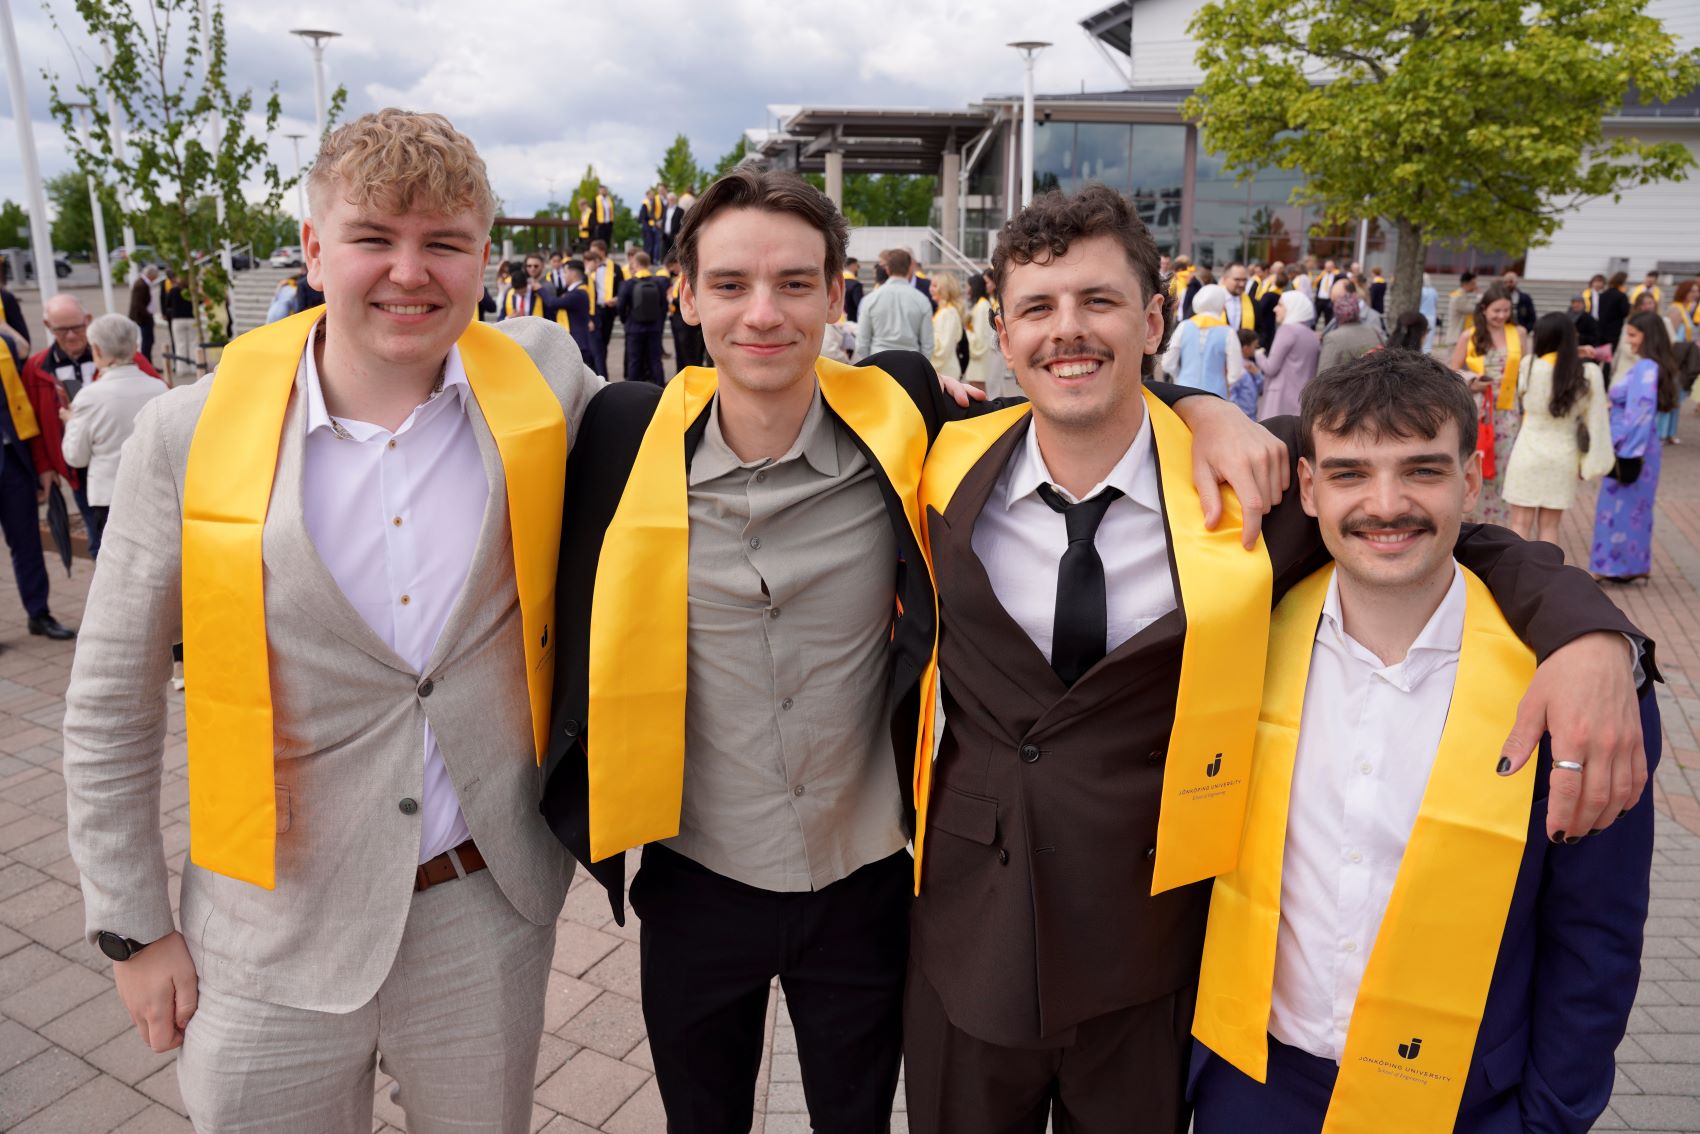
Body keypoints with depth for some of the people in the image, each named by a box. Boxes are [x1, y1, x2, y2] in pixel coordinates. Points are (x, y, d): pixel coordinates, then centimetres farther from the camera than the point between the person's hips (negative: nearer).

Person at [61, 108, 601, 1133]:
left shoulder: (545, 383, -9)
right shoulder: (190, 436, -10)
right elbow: (110, 706, 0)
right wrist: (134, 927, 3)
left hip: (491, 913, 1)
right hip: (276, 943, 0)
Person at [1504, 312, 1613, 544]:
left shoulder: (1528, 366, -13)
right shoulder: (1589, 373, -8)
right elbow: (1596, 422, -4)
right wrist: (1592, 463, 4)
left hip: (1529, 454, -2)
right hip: (1564, 457, 2)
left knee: (1521, 524, 6)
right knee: (1549, 526, 12)